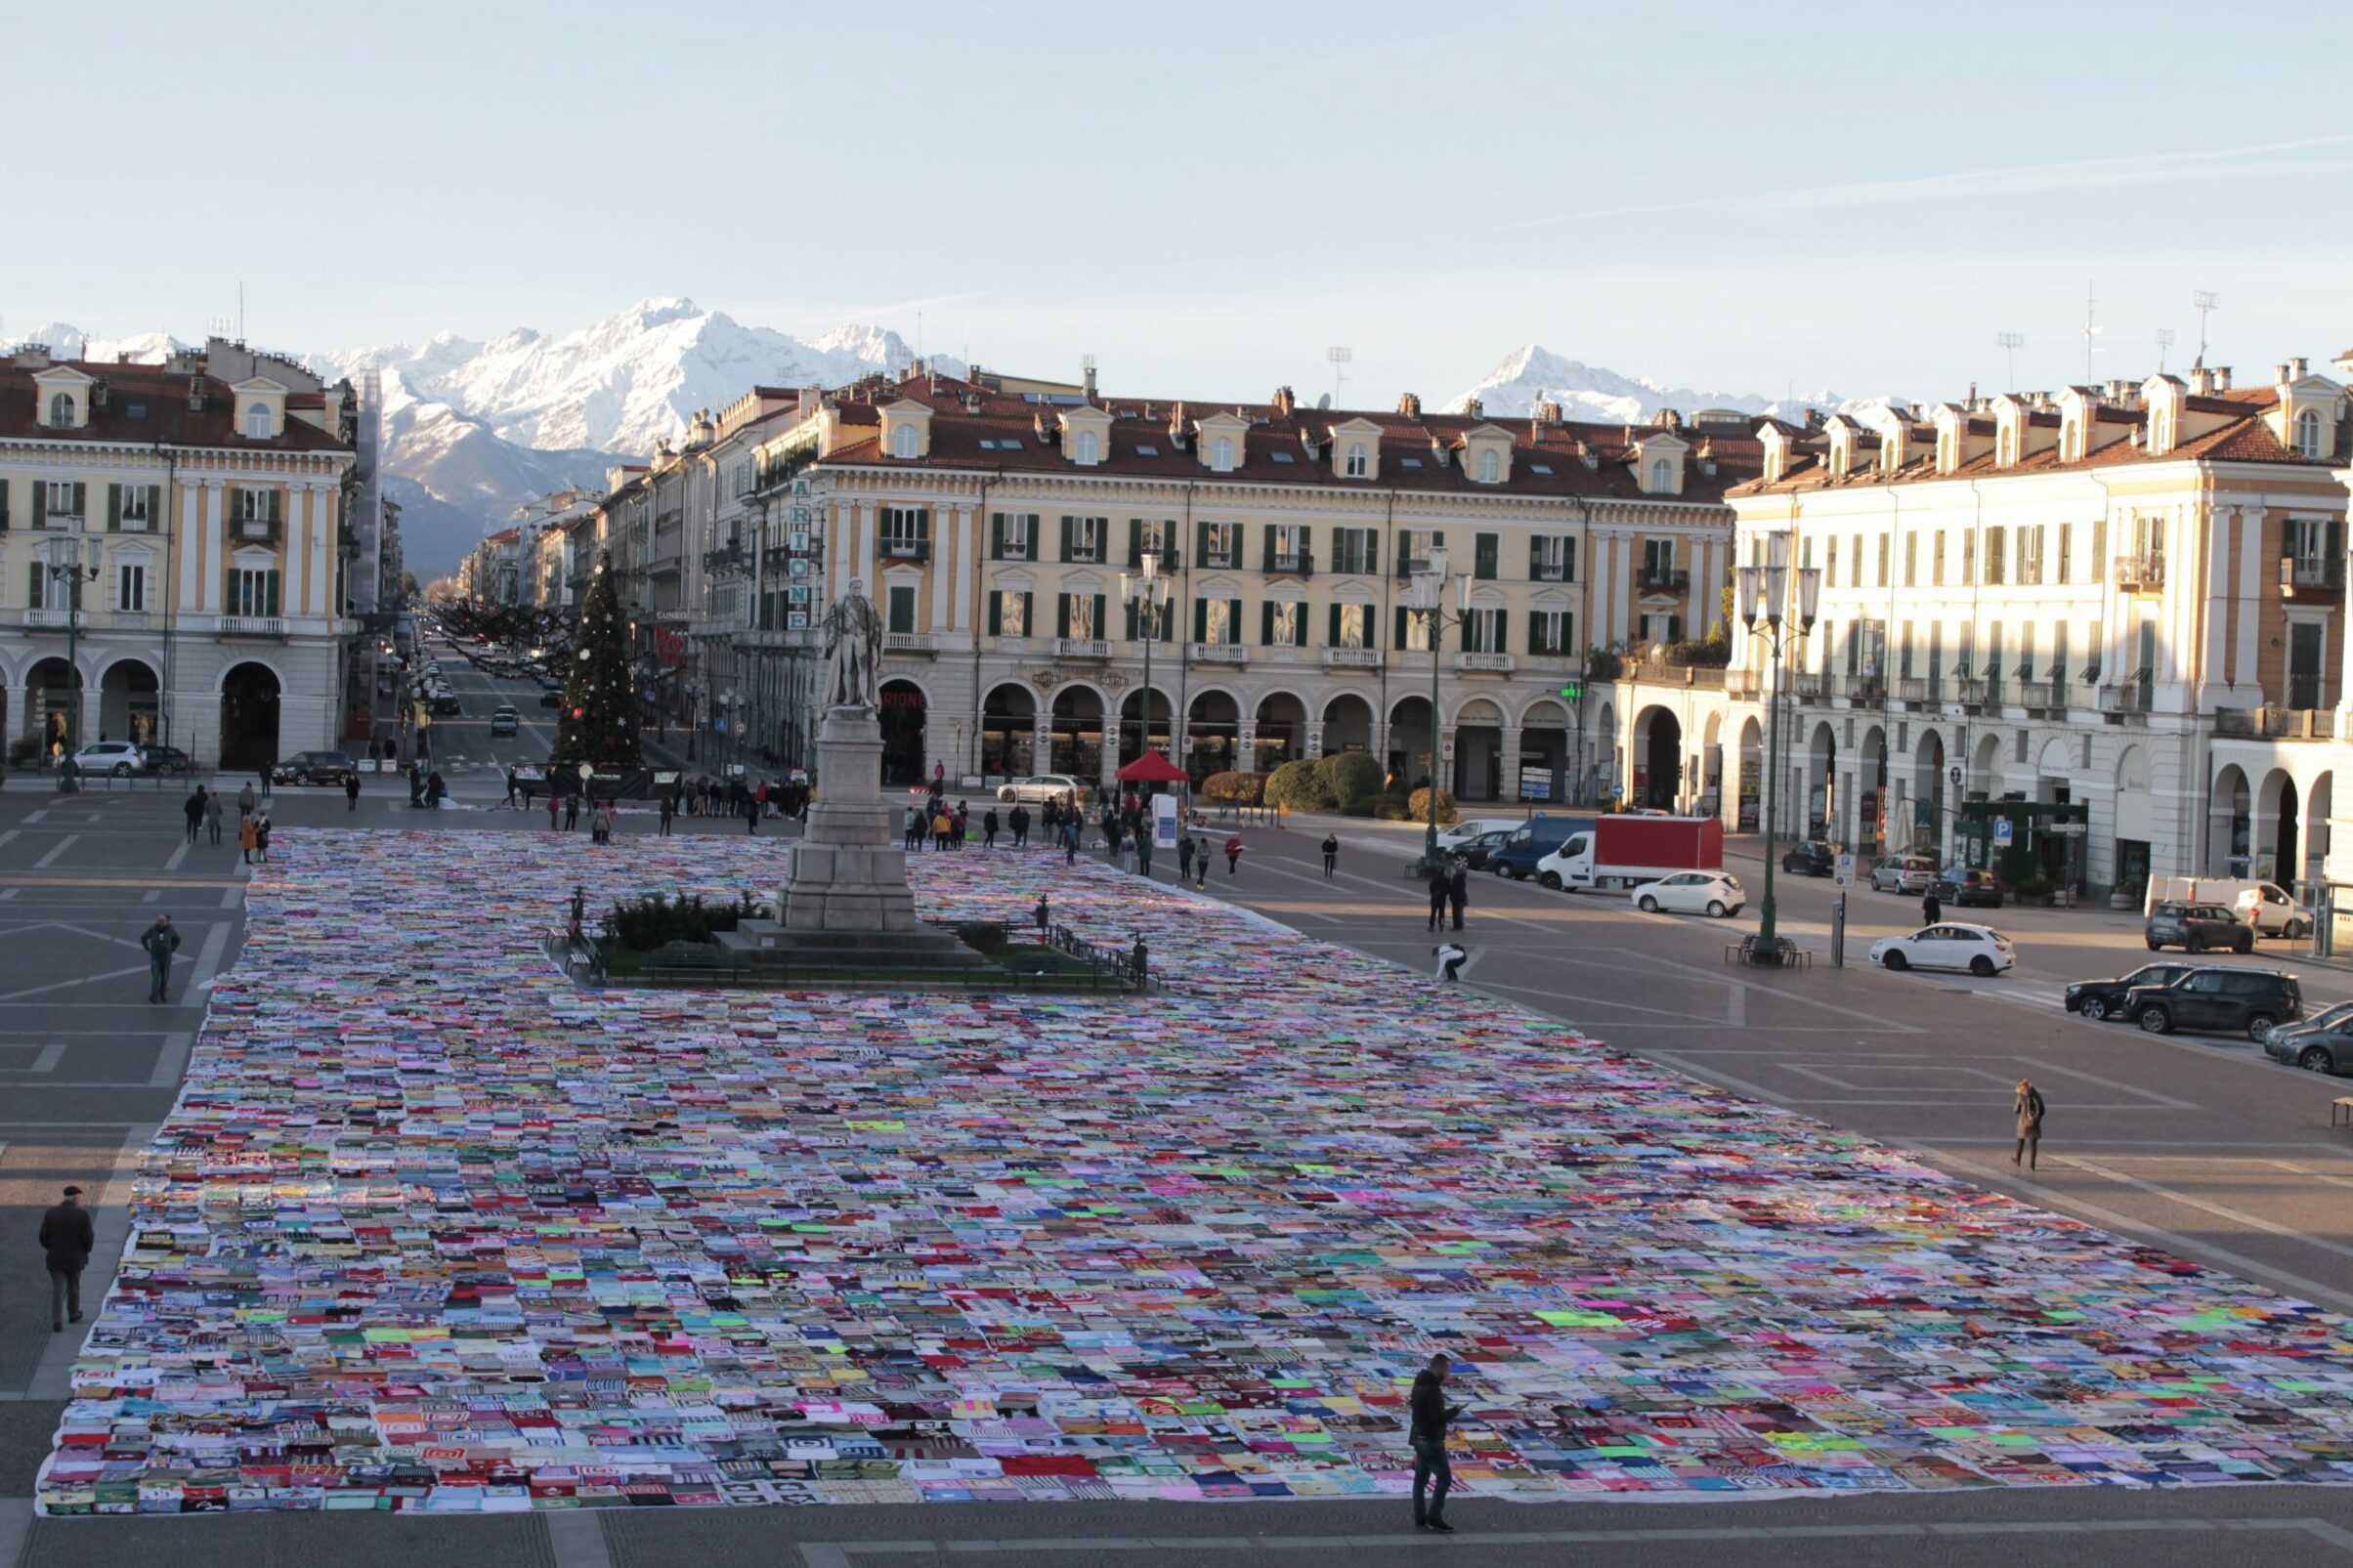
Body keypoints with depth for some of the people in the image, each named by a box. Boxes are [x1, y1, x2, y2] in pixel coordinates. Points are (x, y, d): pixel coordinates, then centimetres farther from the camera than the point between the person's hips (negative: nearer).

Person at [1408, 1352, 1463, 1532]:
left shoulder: (1419, 1384, 7)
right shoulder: (1433, 1389, -23)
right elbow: (1437, 1417, -24)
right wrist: (1455, 1411, -12)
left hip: (1419, 1438, 10)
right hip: (1431, 1441, -10)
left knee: (1421, 1479, 12)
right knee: (1444, 1478, -2)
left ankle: (1420, 1519, 17)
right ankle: (1434, 1517, -2)